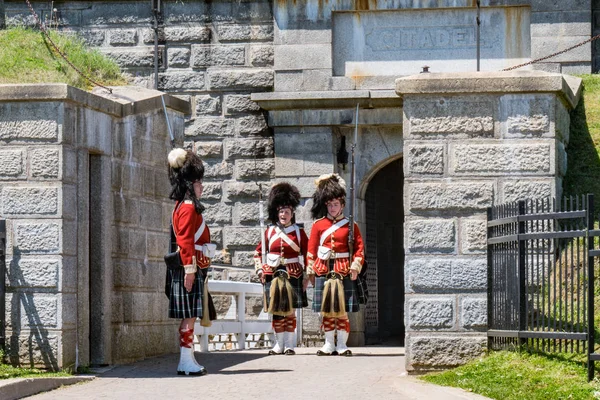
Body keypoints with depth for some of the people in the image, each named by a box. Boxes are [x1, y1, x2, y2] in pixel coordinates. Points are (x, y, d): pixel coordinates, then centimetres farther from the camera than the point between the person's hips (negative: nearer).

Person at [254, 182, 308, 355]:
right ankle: (279, 343, 10)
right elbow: (258, 252, 13)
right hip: (273, 275, 2)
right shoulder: (270, 232, 6)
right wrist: (260, 270, 3)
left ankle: (289, 344, 5)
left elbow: (308, 254, 5)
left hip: (293, 275, -2)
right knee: (276, 311, 3)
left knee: (290, 311, 0)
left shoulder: (299, 232, 2)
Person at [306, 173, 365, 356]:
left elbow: (359, 247, 3)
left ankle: (342, 345, 4)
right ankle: (329, 344, 10)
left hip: (344, 271, -1)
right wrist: (311, 271, 4)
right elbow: (311, 249, 9)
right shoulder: (319, 225, 8)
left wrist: (355, 266, -8)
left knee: (342, 311, -2)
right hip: (324, 271, 2)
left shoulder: (350, 225, 6)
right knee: (326, 311, 4)